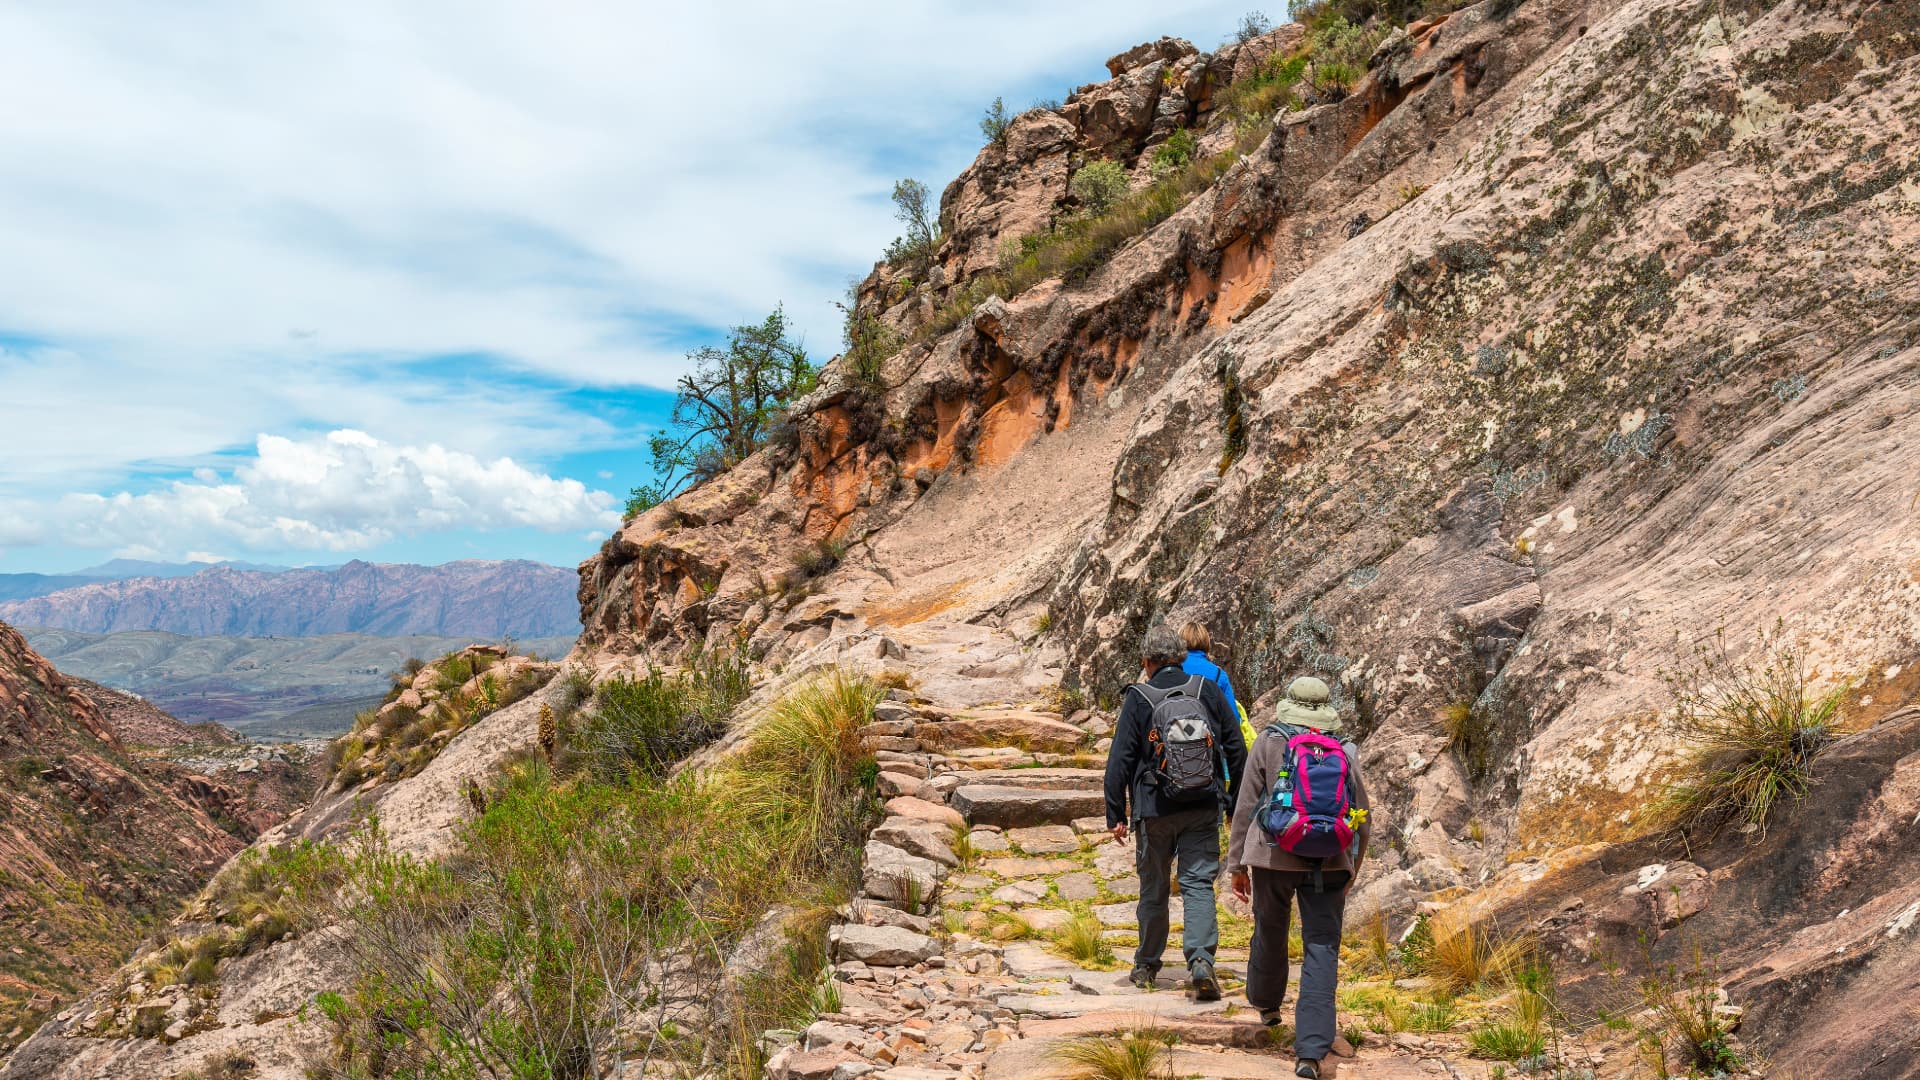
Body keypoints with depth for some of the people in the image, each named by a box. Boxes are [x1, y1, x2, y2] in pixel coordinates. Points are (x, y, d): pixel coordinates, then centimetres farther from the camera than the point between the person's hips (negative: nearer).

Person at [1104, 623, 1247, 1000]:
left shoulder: (1139, 698, -6)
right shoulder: (1208, 691, 1)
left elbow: (1120, 760, -6)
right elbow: (1237, 750, 5)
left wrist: (1116, 814, 0)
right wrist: (1237, 804, 14)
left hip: (1155, 811, -1)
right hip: (1203, 810, 1)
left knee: (1153, 889, 12)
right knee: (1199, 885, 3)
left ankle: (1146, 966, 24)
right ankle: (1201, 960, -15)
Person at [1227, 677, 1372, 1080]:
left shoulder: (1267, 744, -1)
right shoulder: (1346, 752, 5)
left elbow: (1245, 808, -1)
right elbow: (1363, 818, 10)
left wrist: (1236, 864, 7)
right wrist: (1353, 867, 24)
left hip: (1274, 858, 0)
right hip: (1330, 864, 0)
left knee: (1269, 933, 22)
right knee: (1322, 949, 0)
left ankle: (1267, 1004, 46)